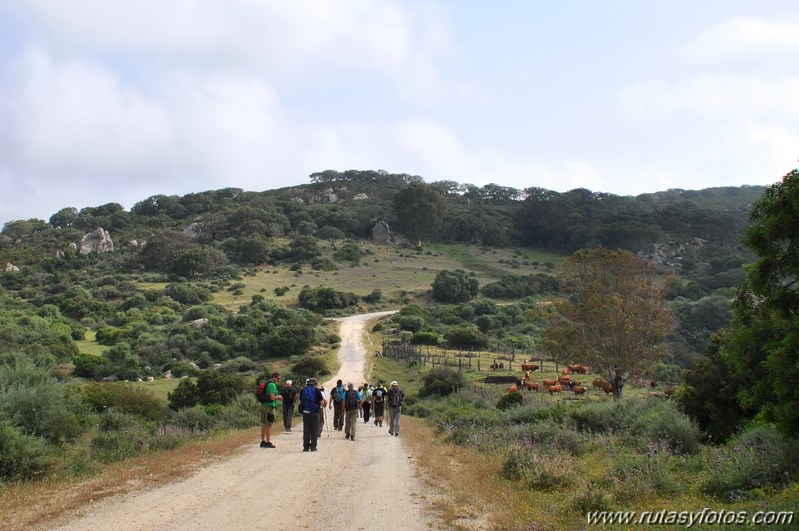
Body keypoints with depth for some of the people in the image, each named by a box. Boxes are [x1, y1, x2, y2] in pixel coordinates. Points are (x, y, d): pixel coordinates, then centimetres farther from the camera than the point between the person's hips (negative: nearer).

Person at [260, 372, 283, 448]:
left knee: (264, 424, 11)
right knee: (268, 425, -5)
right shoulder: (272, 385, -14)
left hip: (263, 405, 9)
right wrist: (278, 397, -2)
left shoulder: (267, 384, 17)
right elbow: (272, 397, -21)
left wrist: (277, 397, 19)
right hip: (269, 406, -9)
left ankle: (263, 442, 15)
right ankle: (268, 442, -4)